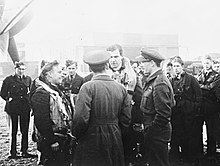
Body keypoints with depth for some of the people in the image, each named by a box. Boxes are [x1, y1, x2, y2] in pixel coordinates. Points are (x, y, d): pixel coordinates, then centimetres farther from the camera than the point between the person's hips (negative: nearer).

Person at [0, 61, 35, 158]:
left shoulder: (28, 79, 8)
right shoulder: (9, 80, -1)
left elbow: (31, 92, 17)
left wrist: (29, 100, 4)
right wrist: (9, 99, -5)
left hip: (25, 108, 3)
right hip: (13, 107, -3)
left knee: (25, 130, 6)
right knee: (13, 130, 3)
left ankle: (24, 151, 17)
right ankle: (13, 153, 11)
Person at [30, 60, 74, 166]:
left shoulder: (56, 91, 16)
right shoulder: (41, 93, -16)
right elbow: (42, 122, -23)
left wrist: (69, 134, 16)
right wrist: (52, 142, -22)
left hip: (64, 142, 9)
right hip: (53, 146, -9)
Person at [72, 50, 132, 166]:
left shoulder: (88, 87, -13)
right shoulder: (121, 88, 0)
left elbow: (81, 118, -18)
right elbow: (126, 119, 3)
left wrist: (77, 135, 0)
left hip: (91, 140, -4)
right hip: (115, 142, 4)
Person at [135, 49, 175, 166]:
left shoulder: (160, 83, -20)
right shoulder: (150, 80, 11)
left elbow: (163, 114, -24)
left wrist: (149, 131, -17)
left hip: (157, 134, -9)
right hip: (151, 133, 9)